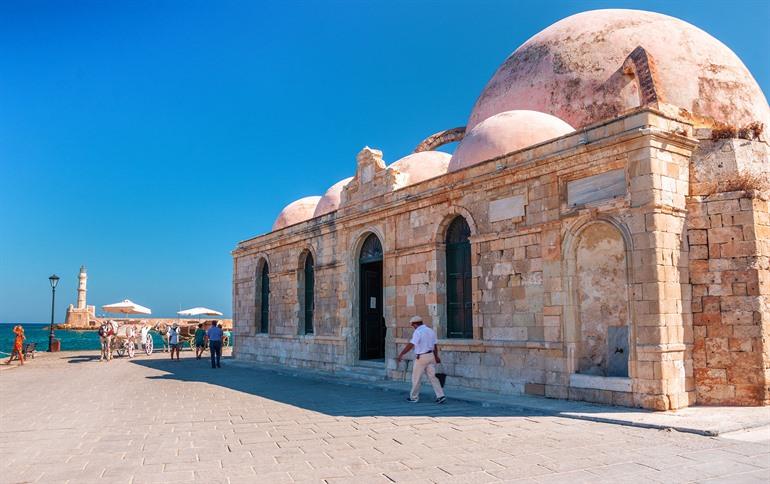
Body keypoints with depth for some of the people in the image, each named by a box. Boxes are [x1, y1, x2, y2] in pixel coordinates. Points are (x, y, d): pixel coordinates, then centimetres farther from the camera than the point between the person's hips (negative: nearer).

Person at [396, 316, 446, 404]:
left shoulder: (418, 332, -15)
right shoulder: (430, 331, 9)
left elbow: (411, 345, -26)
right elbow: (435, 345, 17)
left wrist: (400, 355, -29)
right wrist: (436, 356, 30)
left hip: (421, 357, -7)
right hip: (431, 356, 7)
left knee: (416, 378, 8)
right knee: (432, 376, 9)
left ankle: (414, 397, 19)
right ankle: (440, 396, -1)